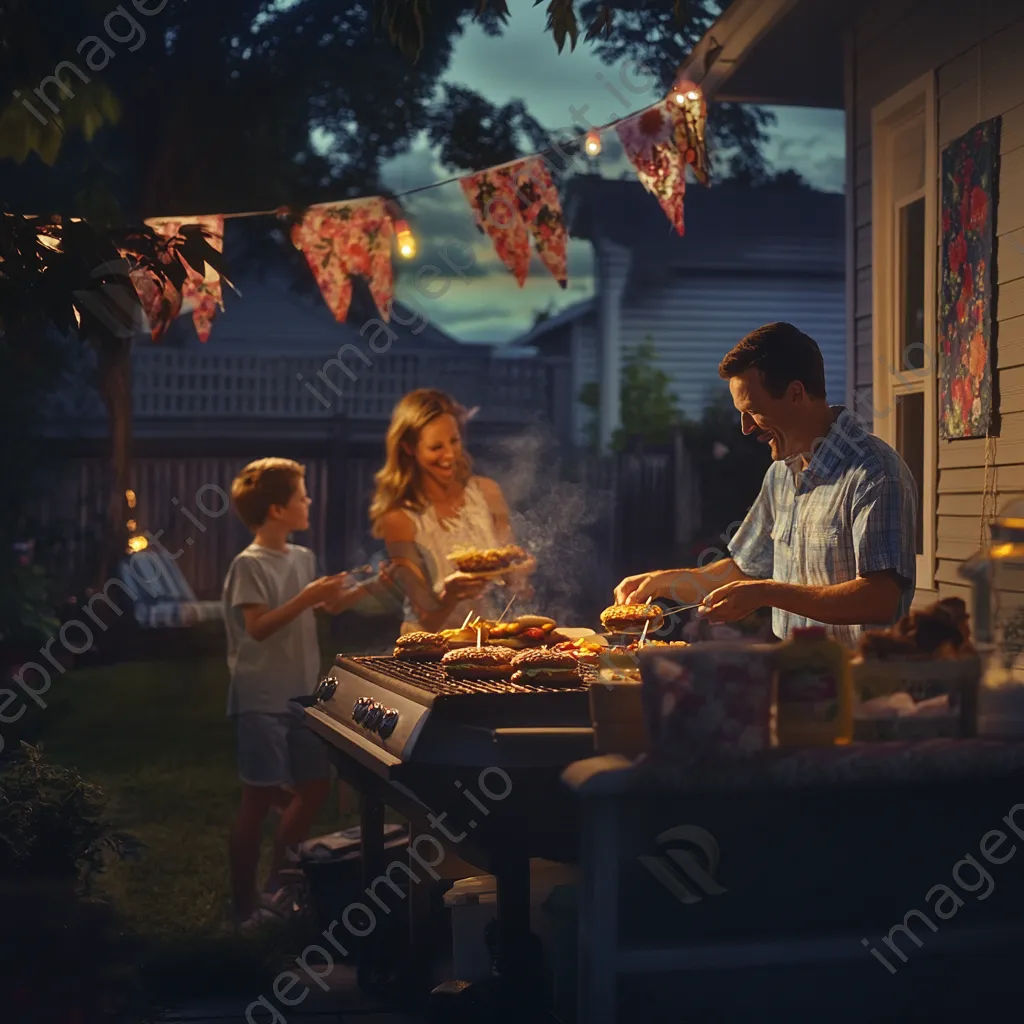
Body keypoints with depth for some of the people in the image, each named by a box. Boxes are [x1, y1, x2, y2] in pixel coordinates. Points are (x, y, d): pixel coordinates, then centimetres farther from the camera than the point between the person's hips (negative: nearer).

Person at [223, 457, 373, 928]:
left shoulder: (303, 558, 9)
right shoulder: (249, 564, -15)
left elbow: (329, 608, 21)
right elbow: (257, 627, -23)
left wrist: (372, 584, 12)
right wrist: (307, 597, -26)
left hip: (299, 694, 8)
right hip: (261, 700, -8)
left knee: (315, 787, 14)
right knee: (258, 799, -2)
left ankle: (276, 884, 27)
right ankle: (244, 903, 9)